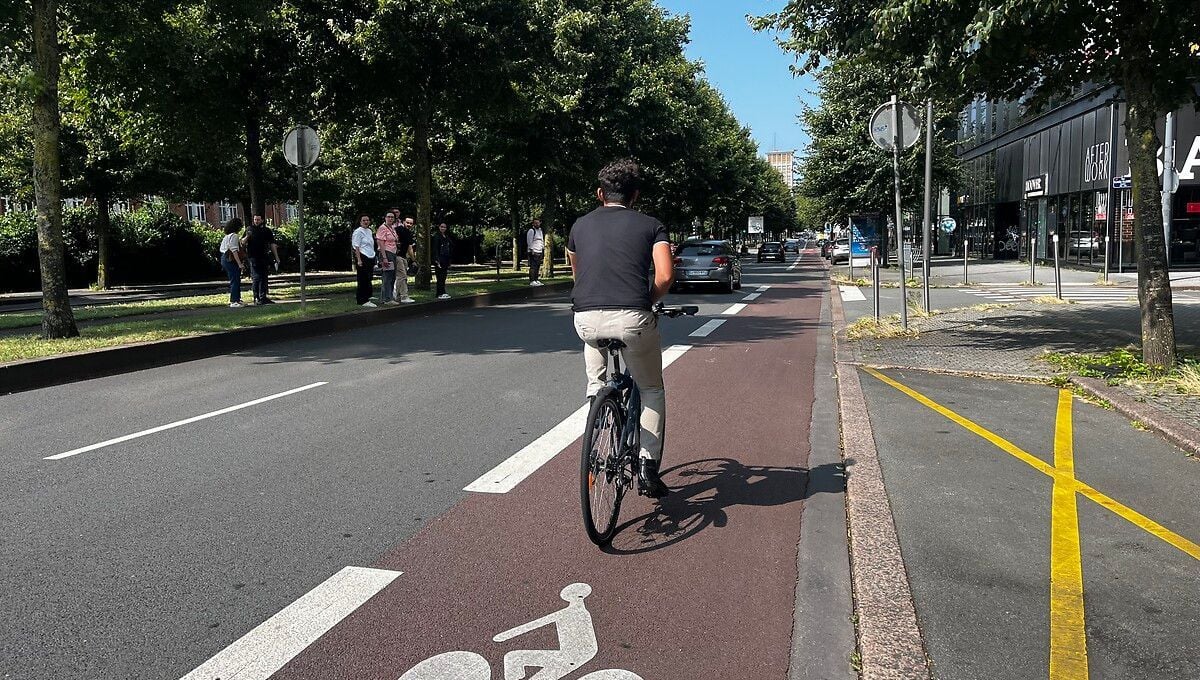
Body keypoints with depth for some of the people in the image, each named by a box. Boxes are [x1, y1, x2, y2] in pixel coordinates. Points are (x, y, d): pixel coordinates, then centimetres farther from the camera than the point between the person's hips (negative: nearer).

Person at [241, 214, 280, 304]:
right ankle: (256, 298, -6)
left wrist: (276, 257, 6)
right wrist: (247, 237, -18)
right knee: (256, 278, -9)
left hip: (265, 258, 3)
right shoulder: (250, 230, 4)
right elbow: (242, 242, 2)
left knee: (264, 278, 8)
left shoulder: (267, 231, 8)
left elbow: (272, 244, 10)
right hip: (254, 258, -3)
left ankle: (263, 297, 16)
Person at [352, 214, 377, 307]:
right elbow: (356, 247, -12)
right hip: (362, 258, -8)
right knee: (363, 280, -6)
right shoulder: (358, 231, -7)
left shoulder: (369, 231, 17)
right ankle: (363, 300, -3)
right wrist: (359, 260, -20)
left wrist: (374, 261, 20)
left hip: (370, 258, 8)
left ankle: (366, 298, 15)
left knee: (368, 280, 9)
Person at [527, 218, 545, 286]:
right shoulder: (531, 230, -4)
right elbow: (529, 241, -10)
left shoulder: (540, 230, 21)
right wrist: (531, 250, -16)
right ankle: (532, 281, -12)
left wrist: (543, 250, 19)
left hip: (540, 252, 8)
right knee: (533, 266, -11)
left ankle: (537, 280, 13)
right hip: (534, 252, -8)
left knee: (538, 267, 8)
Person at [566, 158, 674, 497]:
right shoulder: (651, 225, 12)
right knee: (652, 390, 21)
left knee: (596, 377, 38)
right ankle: (648, 463, 12)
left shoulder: (580, 225, 21)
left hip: (587, 319, 2)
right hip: (632, 319, -2)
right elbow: (665, 276, -3)